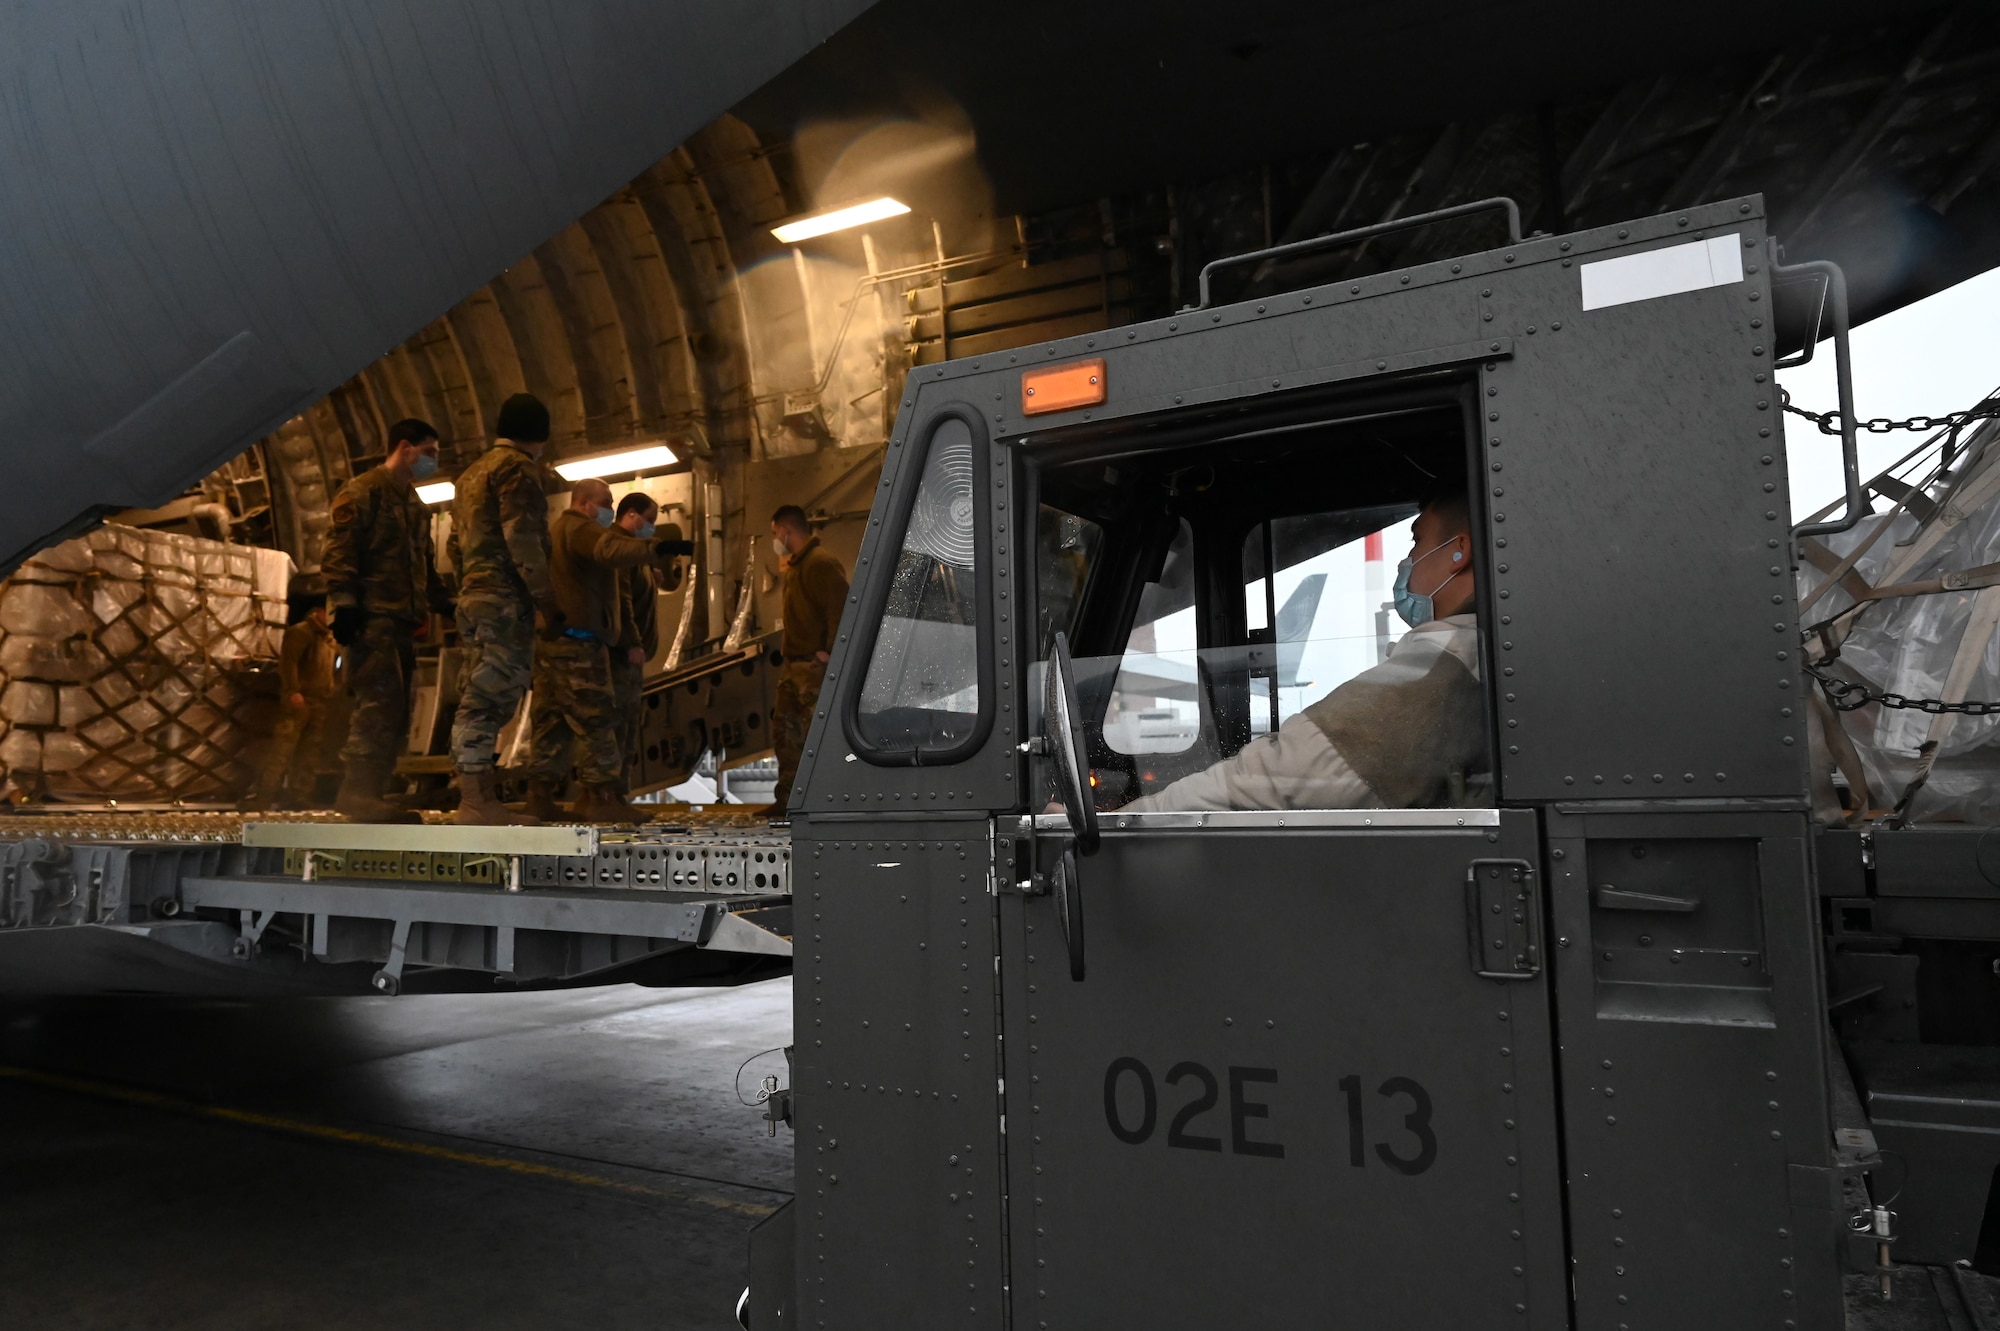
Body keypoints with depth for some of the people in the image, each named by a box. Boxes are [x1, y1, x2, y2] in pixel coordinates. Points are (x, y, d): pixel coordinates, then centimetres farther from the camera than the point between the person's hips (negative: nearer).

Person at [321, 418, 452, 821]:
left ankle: (369, 792, 8)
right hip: (373, 617, -9)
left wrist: (443, 603, 22)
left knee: (395, 711, 5)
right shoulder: (362, 491, -2)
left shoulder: (415, 504, 25)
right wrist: (344, 603, -18)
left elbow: (426, 564, 30)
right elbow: (339, 550, -11)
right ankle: (357, 790, -14)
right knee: (381, 700, -17)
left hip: (403, 620, 9)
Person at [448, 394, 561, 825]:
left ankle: (479, 799, 10)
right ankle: (475, 802, -13)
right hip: (506, 600, -10)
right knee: (488, 700, -12)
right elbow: (523, 539, -15)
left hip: (474, 598, 10)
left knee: (479, 700, 8)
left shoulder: (473, 472, 24)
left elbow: (457, 544, 24)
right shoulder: (518, 467, -5)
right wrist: (547, 602, -15)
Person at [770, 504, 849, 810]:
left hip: (814, 666, -11)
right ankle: (786, 799, 22)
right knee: (784, 730, 14)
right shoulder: (793, 563, 17)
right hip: (793, 664, 11)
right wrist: (787, 647, 14)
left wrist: (829, 653, -22)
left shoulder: (820, 563, -15)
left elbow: (842, 608, -23)